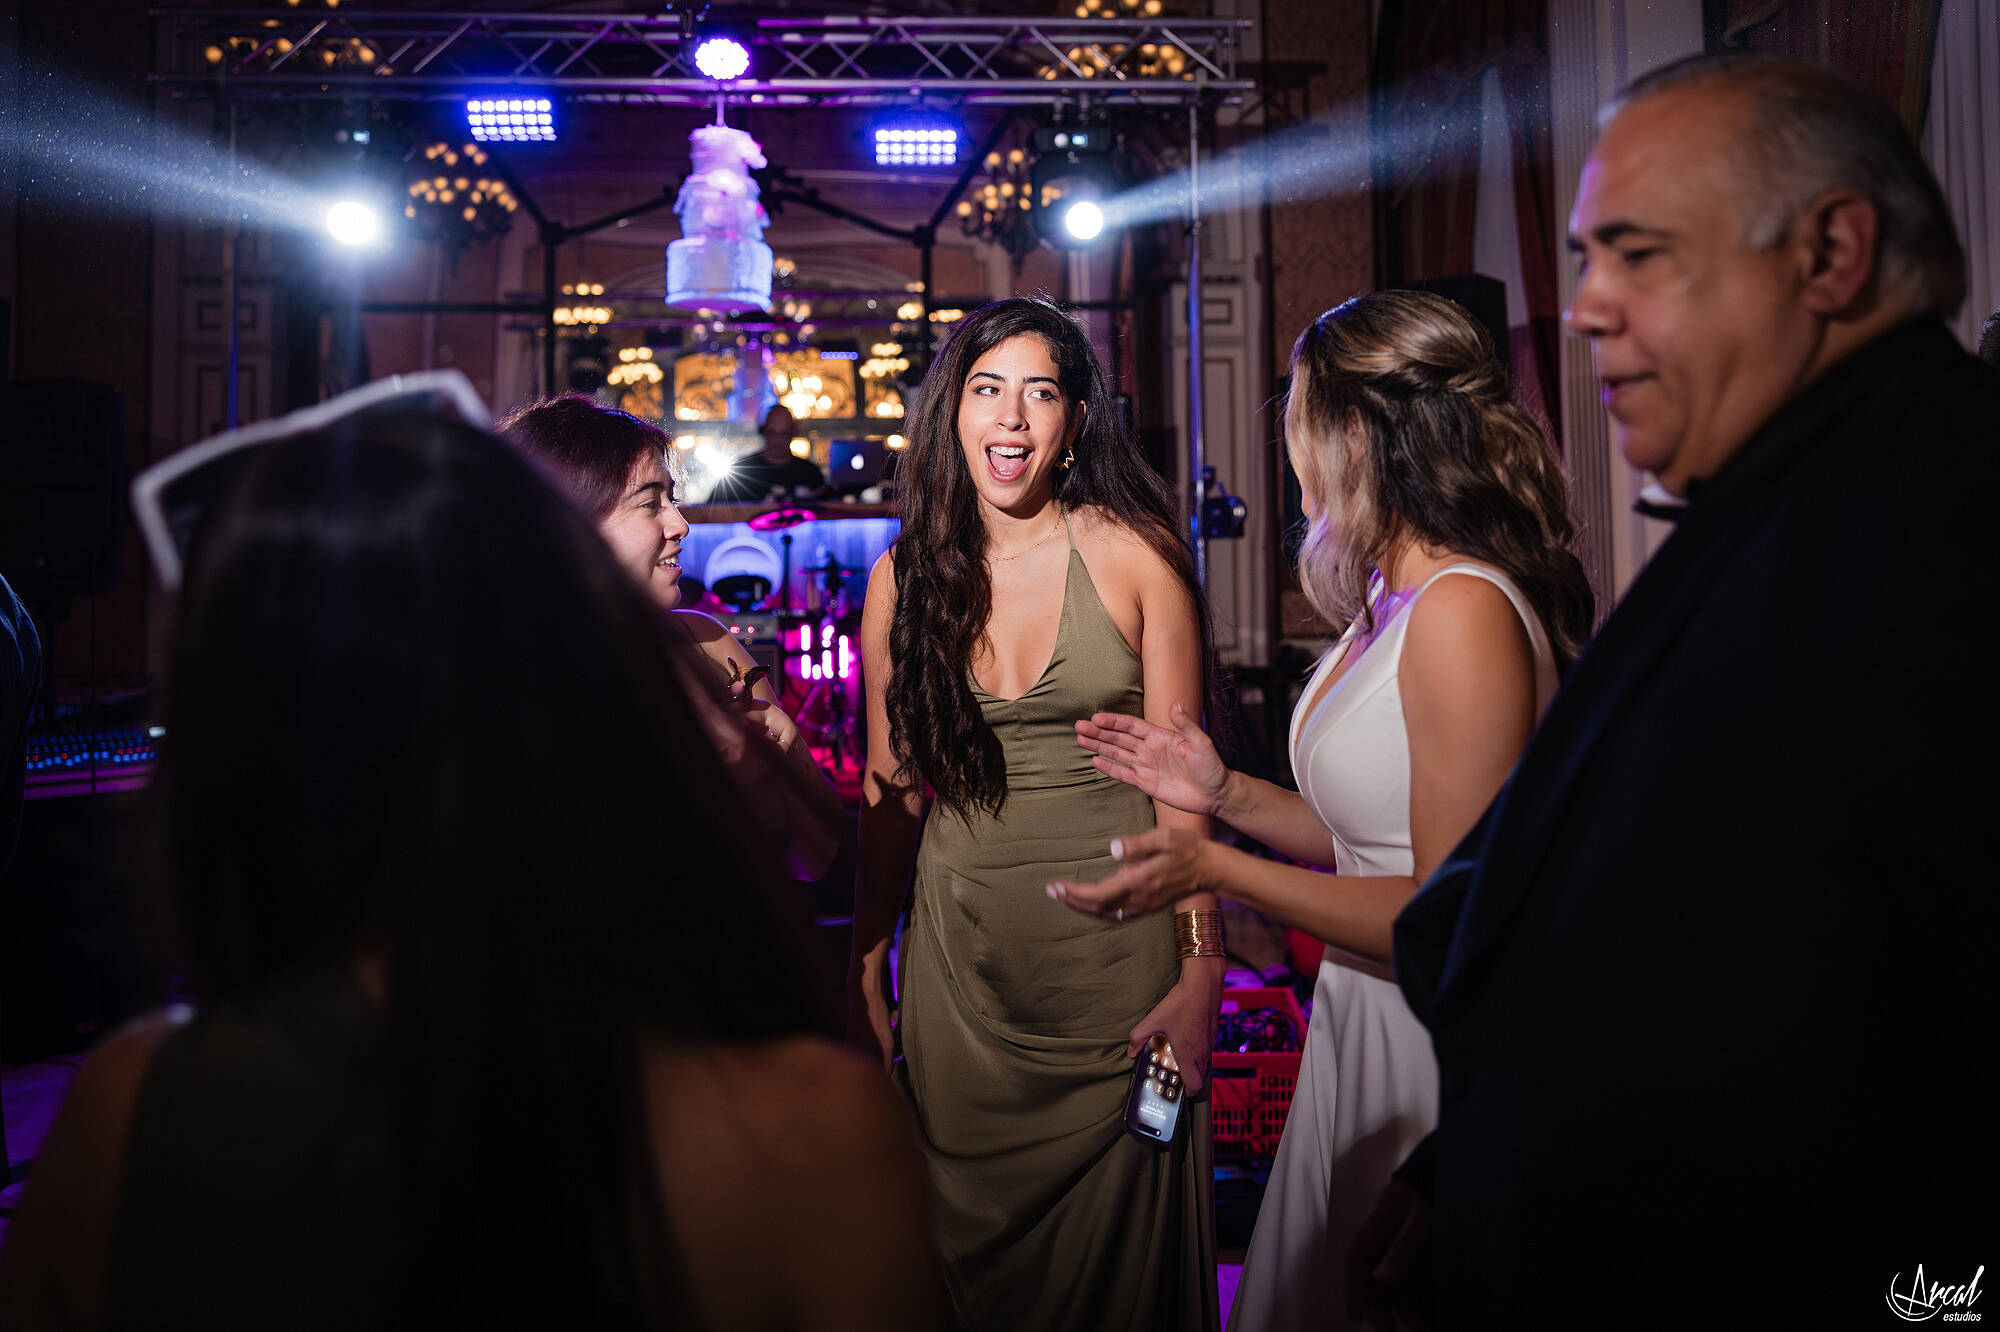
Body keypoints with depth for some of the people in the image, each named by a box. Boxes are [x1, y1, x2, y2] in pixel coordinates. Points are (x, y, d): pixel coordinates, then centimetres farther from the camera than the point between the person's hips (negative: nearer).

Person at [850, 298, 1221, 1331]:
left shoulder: (1134, 556, -6)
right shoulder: (903, 576, 2)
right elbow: (889, 791, 6)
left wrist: (1200, 975, -11)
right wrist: (864, 970, 6)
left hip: (1116, 944, -2)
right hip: (960, 950, 2)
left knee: (1119, 1240, 12)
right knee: (970, 1242, 15)